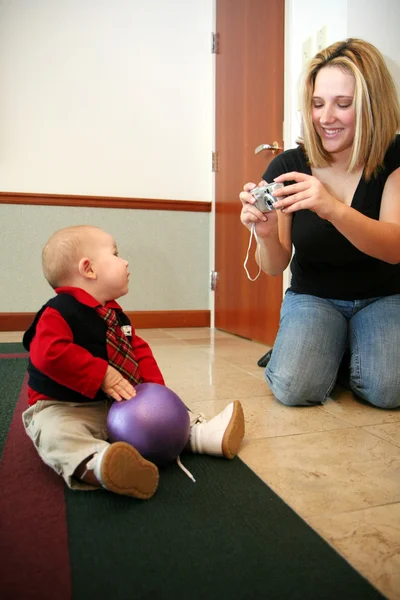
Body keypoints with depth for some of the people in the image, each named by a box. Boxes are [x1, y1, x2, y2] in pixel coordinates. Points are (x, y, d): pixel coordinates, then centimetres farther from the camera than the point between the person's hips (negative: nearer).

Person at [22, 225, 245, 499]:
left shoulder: (115, 315, 10)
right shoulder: (59, 312, -17)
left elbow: (139, 351, 11)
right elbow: (50, 354, -32)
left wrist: (154, 387, -6)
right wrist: (102, 376, -31)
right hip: (64, 407, -8)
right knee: (55, 433, -39)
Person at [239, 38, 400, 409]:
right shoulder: (287, 167, -9)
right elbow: (275, 267, -9)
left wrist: (335, 210, -44)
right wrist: (266, 235, -34)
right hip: (312, 298, 0)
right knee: (294, 388, -25)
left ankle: (348, 360, 9)